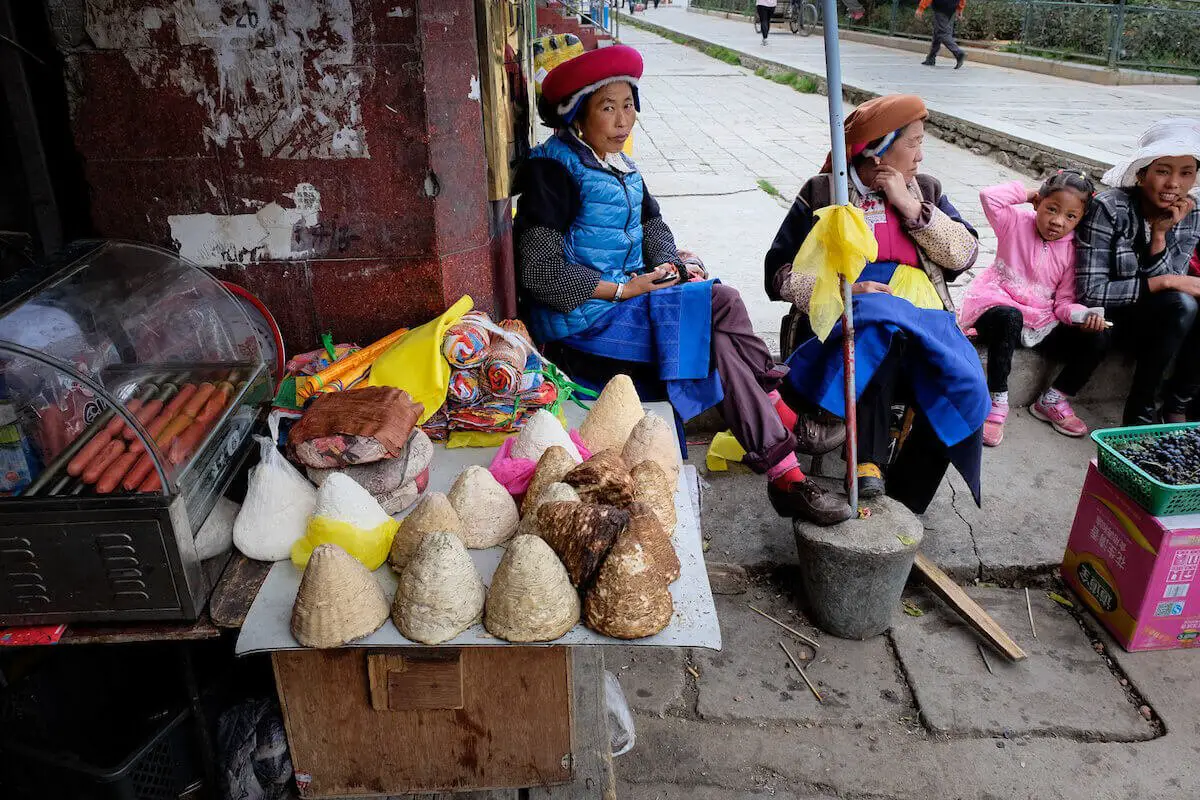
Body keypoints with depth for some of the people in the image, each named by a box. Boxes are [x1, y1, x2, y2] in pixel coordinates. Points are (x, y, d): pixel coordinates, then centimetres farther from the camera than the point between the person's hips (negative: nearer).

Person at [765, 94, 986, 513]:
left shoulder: (925, 190, 22)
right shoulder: (821, 193, 10)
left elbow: (965, 253, 9)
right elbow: (781, 273, 2)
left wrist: (911, 206, 0)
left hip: (925, 315, 4)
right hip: (852, 316, -3)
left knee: (964, 389, -28)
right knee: (882, 317, -40)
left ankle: (903, 502, -15)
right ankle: (868, 462, -35)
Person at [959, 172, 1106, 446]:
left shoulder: (1073, 251, 3)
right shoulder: (1017, 222, -3)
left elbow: (1064, 302, 1)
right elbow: (989, 197, -20)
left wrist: (1083, 315, -20)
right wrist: (1026, 194, -8)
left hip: (1041, 321, 5)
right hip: (998, 304, -4)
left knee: (1095, 341, -12)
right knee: (1009, 318, -41)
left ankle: (1052, 401, 8)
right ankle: (997, 403, -31)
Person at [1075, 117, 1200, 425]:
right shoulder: (1109, 209, -20)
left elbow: (1171, 283, -9)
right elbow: (1089, 293, -24)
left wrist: (1160, 233, -21)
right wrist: (1165, 282, -26)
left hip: (1156, 315, 6)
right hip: (1106, 315, -5)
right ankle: (1141, 411, -15)